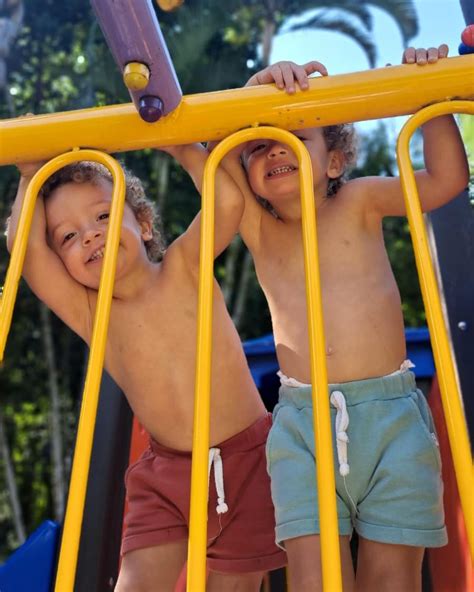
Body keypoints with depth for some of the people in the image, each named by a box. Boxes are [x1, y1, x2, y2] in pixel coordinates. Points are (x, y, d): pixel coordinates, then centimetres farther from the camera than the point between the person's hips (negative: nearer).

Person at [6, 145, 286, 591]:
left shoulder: (183, 266, -7)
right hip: (165, 474, 2)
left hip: (246, 459, -1)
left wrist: (182, 148, -13)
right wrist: (31, 178, -6)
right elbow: (25, 245, -17)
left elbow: (228, 201, -23)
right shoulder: (89, 313, -4)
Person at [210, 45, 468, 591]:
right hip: (301, 423, 1)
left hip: (392, 414, 0)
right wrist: (258, 87, -15)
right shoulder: (258, 229, 9)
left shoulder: (357, 203, 8)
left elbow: (446, 179, 0)